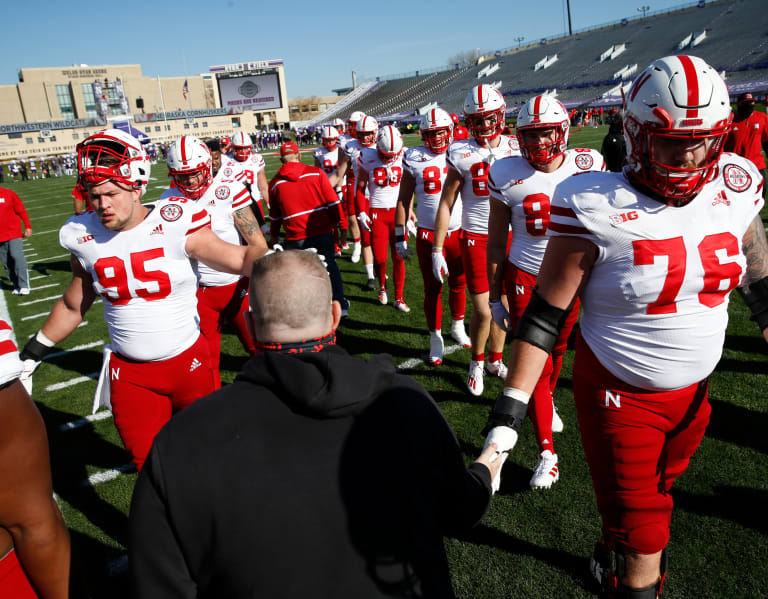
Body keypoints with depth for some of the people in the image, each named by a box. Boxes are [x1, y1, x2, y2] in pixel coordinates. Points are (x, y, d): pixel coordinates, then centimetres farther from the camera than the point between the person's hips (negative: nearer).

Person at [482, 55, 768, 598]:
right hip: (621, 395, -5)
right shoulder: (599, 208, -21)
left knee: (656, 498, 28)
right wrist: (511, 405, -20)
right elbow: (545, 314, -18)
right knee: (642, 539, 8)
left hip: (694, 391, 6)